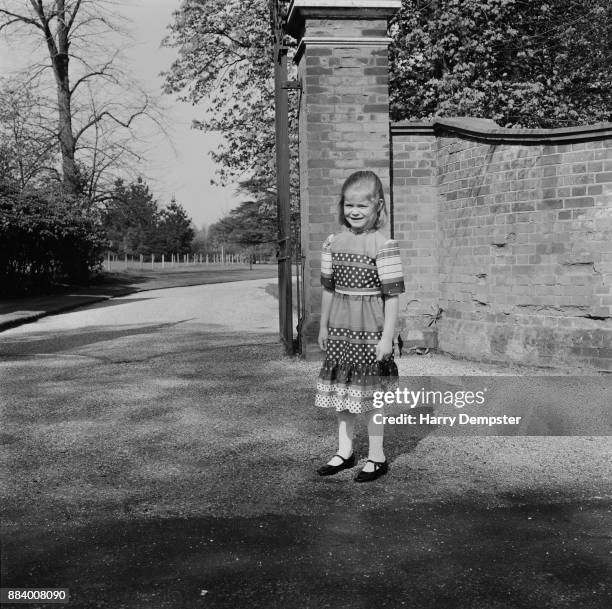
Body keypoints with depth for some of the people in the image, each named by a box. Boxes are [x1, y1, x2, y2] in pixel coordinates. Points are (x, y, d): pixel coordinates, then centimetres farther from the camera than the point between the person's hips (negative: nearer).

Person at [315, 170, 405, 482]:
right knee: (340, 391, 12)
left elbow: (392, 295, -13)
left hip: (369, 331, -6)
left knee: (369, 395, 3)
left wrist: (387, 337, -15)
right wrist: (323, 326, 14)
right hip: (339, 329, 6)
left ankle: (376, 457, 17)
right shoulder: (333, 242, 6)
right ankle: (344, 451, 26)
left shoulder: (383, 245, -12)